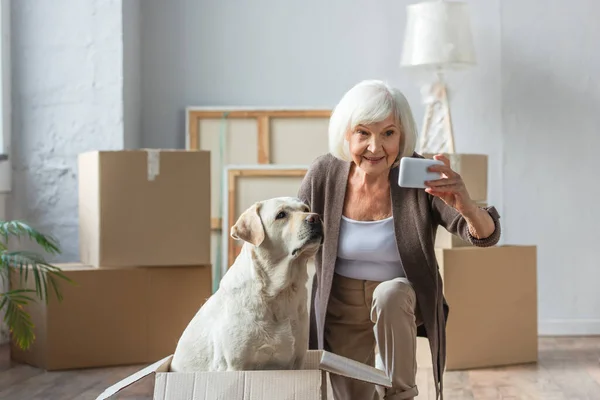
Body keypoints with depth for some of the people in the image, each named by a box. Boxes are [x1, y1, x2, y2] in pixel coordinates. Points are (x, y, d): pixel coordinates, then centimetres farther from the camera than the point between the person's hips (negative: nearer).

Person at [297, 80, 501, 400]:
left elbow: (486, 235, -29)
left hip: (402, 301, -2)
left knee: (388, 294, -35)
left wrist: (465, 205, -52)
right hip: (341, 310, 2)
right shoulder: (323, 175, -18)